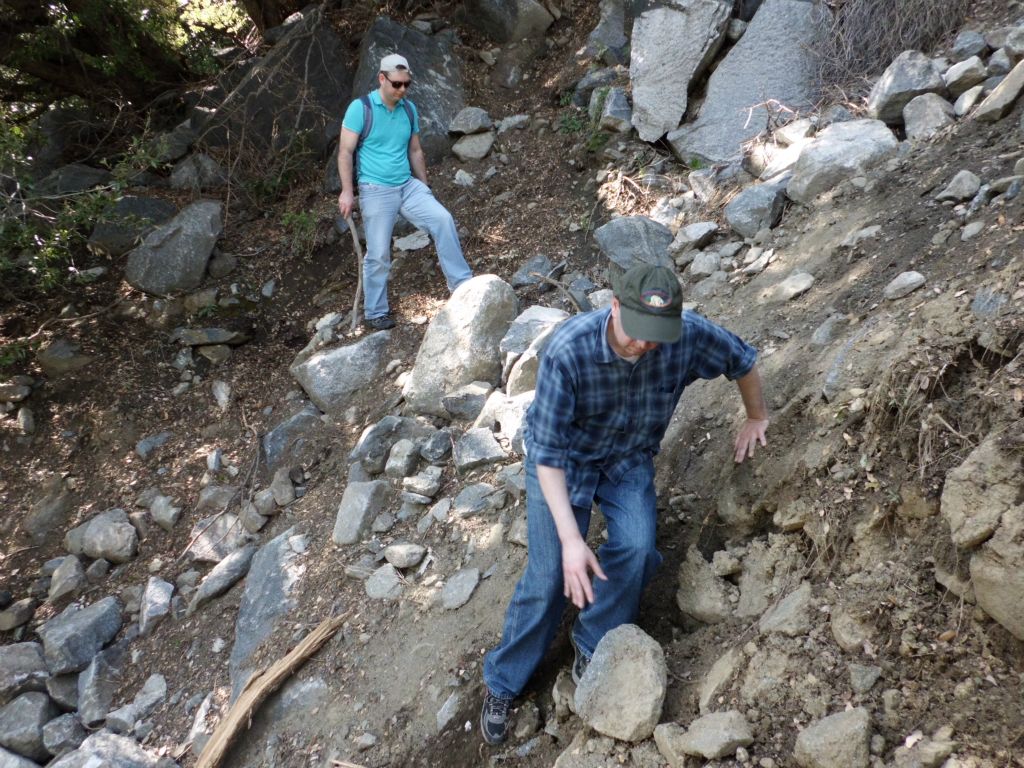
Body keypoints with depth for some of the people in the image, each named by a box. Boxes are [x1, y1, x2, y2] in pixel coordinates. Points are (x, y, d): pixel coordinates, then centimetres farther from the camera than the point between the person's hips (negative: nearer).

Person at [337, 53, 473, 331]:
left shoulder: (409, 109, 7)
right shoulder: (361, 108, -9)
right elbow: (345, 151, -8)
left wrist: (425, 188, 17)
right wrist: (347, 191, -14)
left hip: (408, 185, 5)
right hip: (376, 190, -4)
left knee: (443, 219, -14)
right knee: (378, 255, -1)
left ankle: (462, 284, -7)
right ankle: (375, 313, 14)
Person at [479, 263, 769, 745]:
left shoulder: (689, 335, -26)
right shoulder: (568, 350, -34)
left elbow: (742, 359, -3)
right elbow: (548, 451, -30)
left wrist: (757, 418, 12)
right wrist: (571, 539, -36)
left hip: (629, 460, 3)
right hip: (563, 458, -2)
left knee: (636, 549, -22)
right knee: (550, 574, -11)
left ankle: (591, 646, 5)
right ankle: (502, 683, 12)